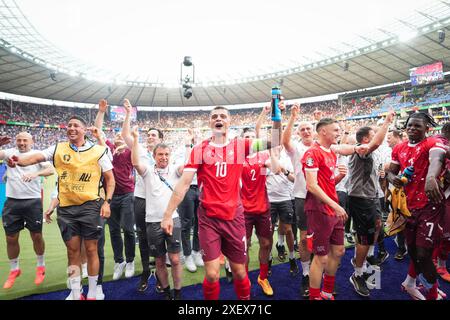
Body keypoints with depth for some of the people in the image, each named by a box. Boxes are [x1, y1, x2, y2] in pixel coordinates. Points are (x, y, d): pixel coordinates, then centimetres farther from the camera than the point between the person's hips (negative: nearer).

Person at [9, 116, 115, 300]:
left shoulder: (98, 151, -2)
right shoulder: (58, 149, 5)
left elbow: (110, 179, 1)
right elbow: (36, 157, -10)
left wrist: (107, 202, -7)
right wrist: (19, 161, -32)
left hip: (90, 205, -2)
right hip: (66, 207, 3)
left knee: (91, 250, 5)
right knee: (72, 251, 12)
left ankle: (92, 294, 23)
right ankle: (76, 295, 27)